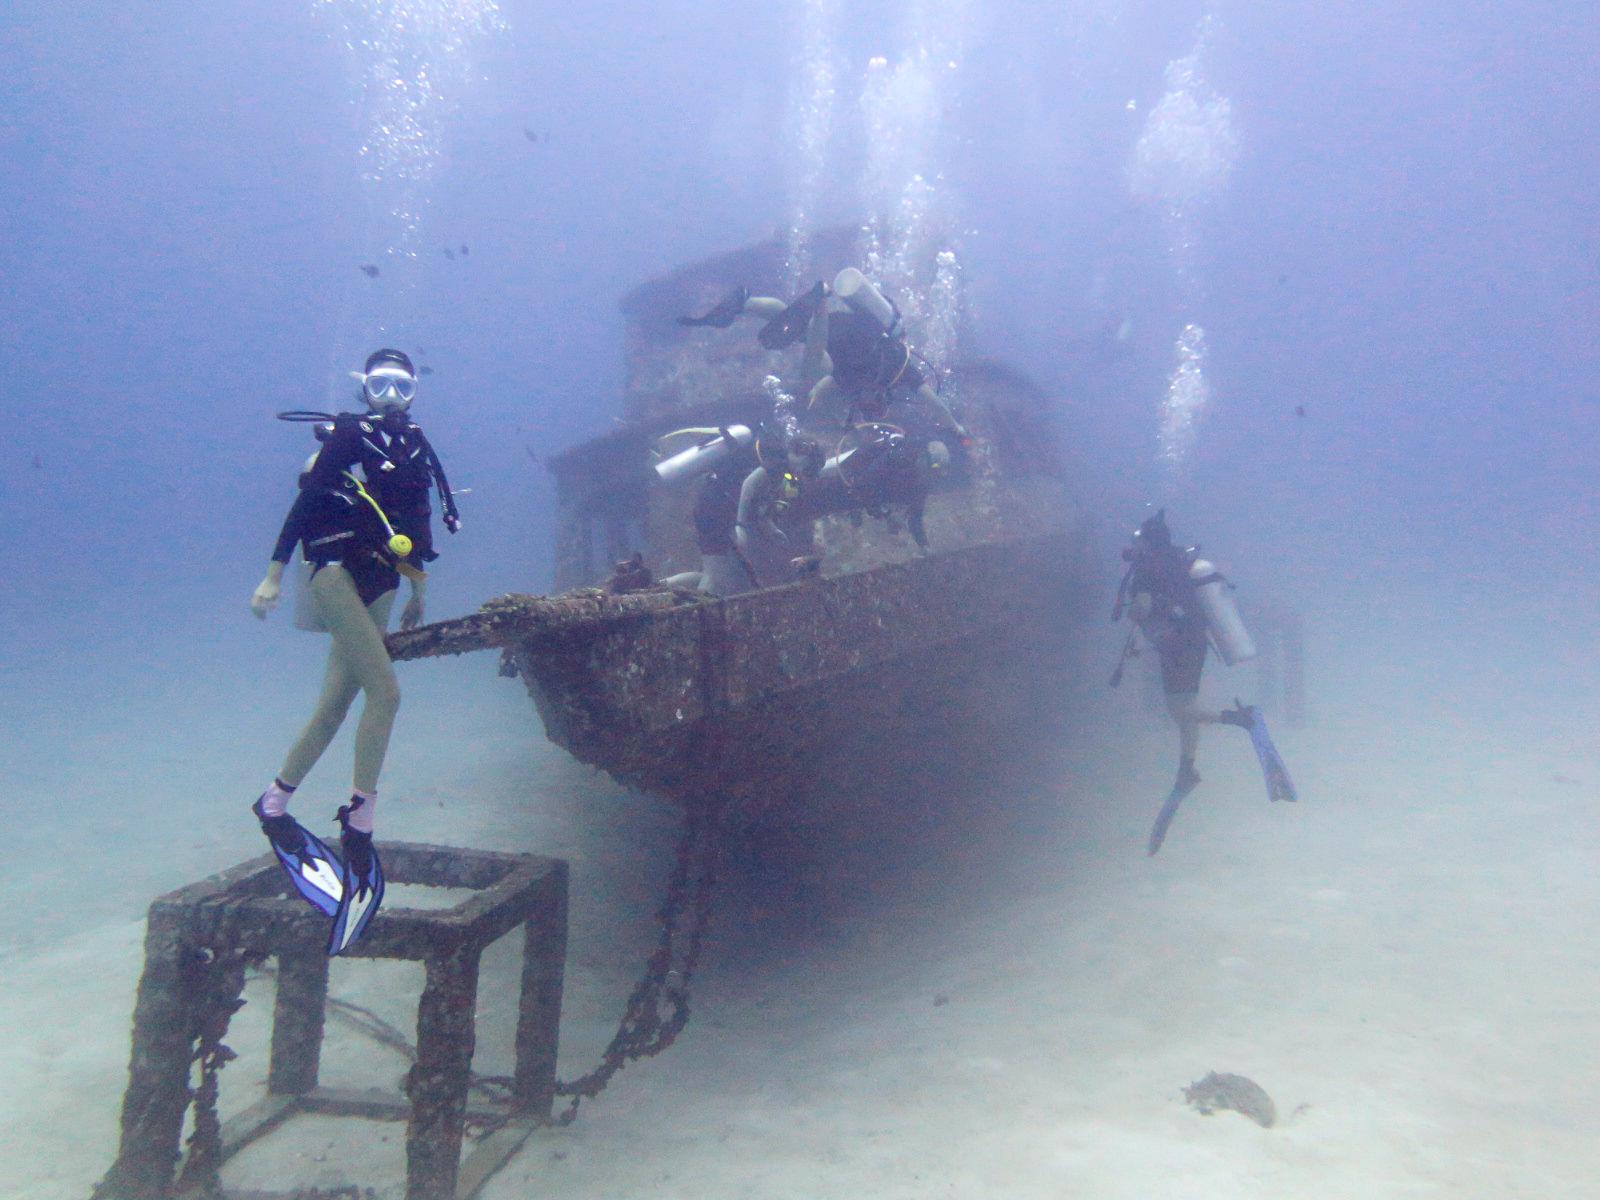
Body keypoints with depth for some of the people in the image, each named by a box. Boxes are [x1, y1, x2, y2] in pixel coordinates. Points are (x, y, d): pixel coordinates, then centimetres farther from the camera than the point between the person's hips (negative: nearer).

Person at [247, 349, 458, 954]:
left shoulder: (416, 447, 15)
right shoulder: (349, 433, -5)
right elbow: (305, 500, -10)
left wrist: (418, 592, 23)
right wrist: (274, 573, -15)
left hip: (378, 585, 7)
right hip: (337, 570, -7)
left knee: (336, 705, 10)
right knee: (385, 689, -17)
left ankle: (273, 804, 25)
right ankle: (358, 820, -9)